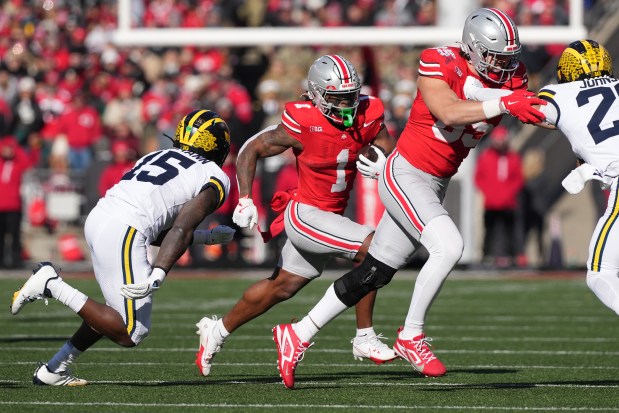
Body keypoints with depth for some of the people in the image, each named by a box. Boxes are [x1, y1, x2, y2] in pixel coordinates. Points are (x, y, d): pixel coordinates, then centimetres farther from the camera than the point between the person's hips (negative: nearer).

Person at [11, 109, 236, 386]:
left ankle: (53, 369, 20)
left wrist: (205, 237, 37)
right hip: (123, 231, -9)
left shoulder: (159, 156, 28)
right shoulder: (214, 178, 7)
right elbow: (181, 229, -9)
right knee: (130, 334, -5)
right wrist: (158, 276, -20)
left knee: (121, 311, 24)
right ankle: (52, 285, -10)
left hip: (97, 218, 9)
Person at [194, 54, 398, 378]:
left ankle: (217, 330, 36)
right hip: (305, 214, -7)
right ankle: (365, 339, -12)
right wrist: (245, 200, -17)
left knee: (282, 286, 18)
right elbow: (252, 150, -10)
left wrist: (383, 167, -22)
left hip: (329, 217, 7)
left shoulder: (368, 116, -7)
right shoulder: (303, 124, -21)